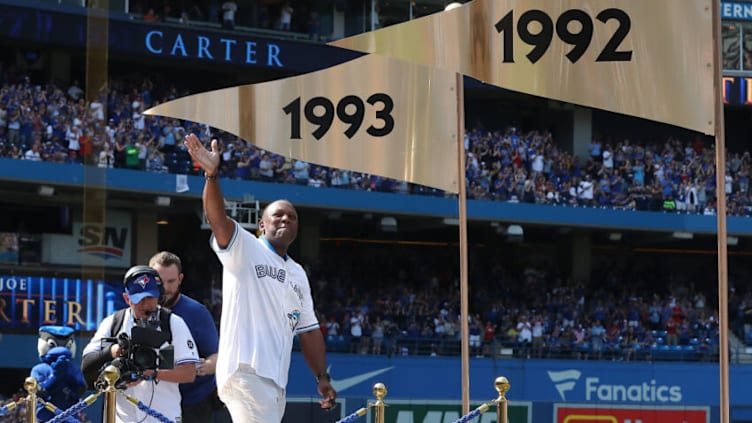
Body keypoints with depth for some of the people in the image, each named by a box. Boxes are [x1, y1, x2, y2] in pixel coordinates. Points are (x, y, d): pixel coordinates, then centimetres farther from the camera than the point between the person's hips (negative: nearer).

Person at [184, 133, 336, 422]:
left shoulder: (298, 274, 24)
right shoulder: (243, 248, 3)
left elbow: (308, 330, 25)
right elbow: (217, 218, -16)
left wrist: (322, 377, 14)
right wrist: (212, 174, -32)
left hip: (276, 382, 8)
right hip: (245, 372, -8)